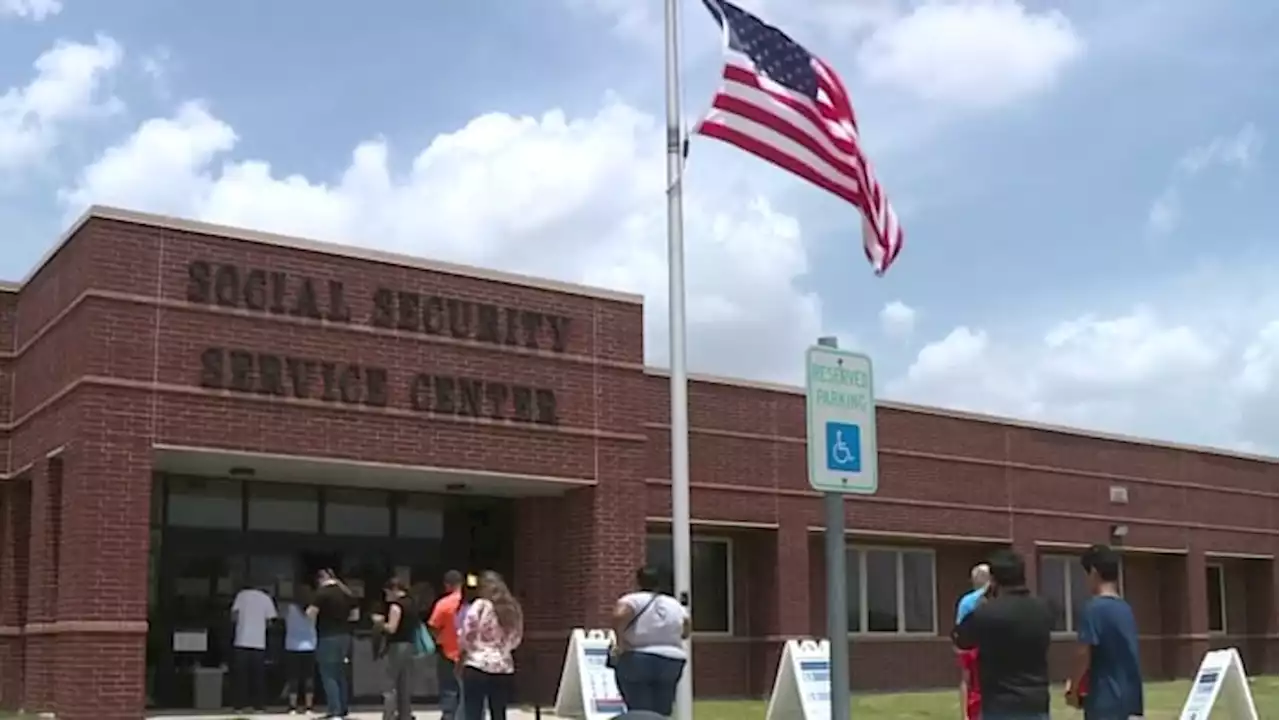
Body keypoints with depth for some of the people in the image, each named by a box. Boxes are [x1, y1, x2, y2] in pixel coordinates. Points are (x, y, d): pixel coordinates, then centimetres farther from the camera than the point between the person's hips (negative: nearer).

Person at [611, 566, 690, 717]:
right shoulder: (675, 605, 9)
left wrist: (620, 643, -16)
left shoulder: (633, 600, -6)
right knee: (662, 714, 9)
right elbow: (685, 632, 17)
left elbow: (619, 615, -25)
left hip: (637, 663, -4)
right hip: (671, 663, 5)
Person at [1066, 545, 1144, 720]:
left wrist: (1073, 688, -2)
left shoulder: (1093, 609, -14)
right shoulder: (1125, 608, 11)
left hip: (1104, 698, -8)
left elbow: (1084, 655, -17)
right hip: (1127, 696, 8)